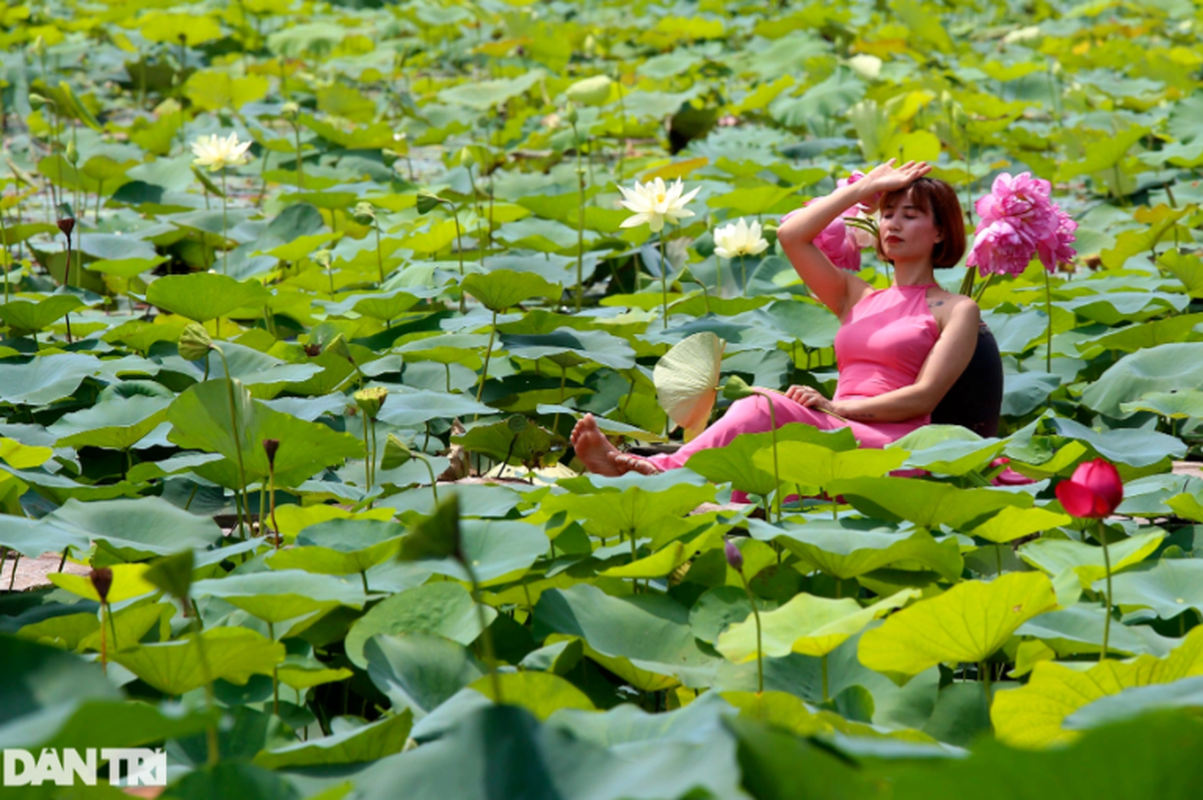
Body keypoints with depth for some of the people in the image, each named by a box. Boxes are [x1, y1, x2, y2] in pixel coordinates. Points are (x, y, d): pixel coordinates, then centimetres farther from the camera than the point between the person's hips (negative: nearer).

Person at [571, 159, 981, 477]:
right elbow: (790, 235, 18)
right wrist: (864, 189, 24)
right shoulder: (858, 297, 29)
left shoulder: (957, 310, 14)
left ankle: (657, 473, -53)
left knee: (768, 410, -34)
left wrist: (837, 407, -10)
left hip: (892, 444, -4)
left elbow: (923, 397, -1)